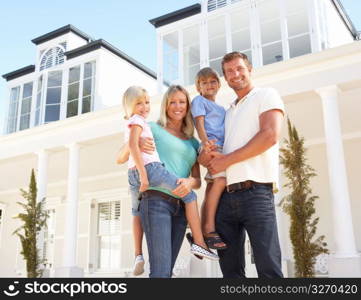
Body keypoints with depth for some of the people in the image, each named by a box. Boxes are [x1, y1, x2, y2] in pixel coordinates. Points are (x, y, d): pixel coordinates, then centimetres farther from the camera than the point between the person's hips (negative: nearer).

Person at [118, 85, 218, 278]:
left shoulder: (192, 142, 21)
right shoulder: (153, 129, 8)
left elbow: (198, 180, 15)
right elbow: (121, 159, 8)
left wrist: (190, 182, -8)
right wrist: (135, 141, -10)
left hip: (180, 207, 5)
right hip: (156, 200, -5)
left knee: (167, 269, 6)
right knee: (161, 271, -15)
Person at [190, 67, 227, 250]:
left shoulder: (221, 109, 31)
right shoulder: (199, 100, 9)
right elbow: (199, 123, -5)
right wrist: (206, 142, -21)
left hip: (222, 148, 8)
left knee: (212, 187, 3)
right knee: (220, 180, -26)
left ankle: (202, 233, 4)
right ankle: (209, 228, -28)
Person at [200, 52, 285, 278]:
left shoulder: (267, 95, 7)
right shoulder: (228, 112, 26)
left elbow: (270, 136, -11)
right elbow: (205, 154, 25)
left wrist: (226, 160, -8)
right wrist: (207, 156, -2)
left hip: (255, 192, -6)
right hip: (225, 196, 7)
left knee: (269, 268, -9)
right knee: (230, 269, 7)